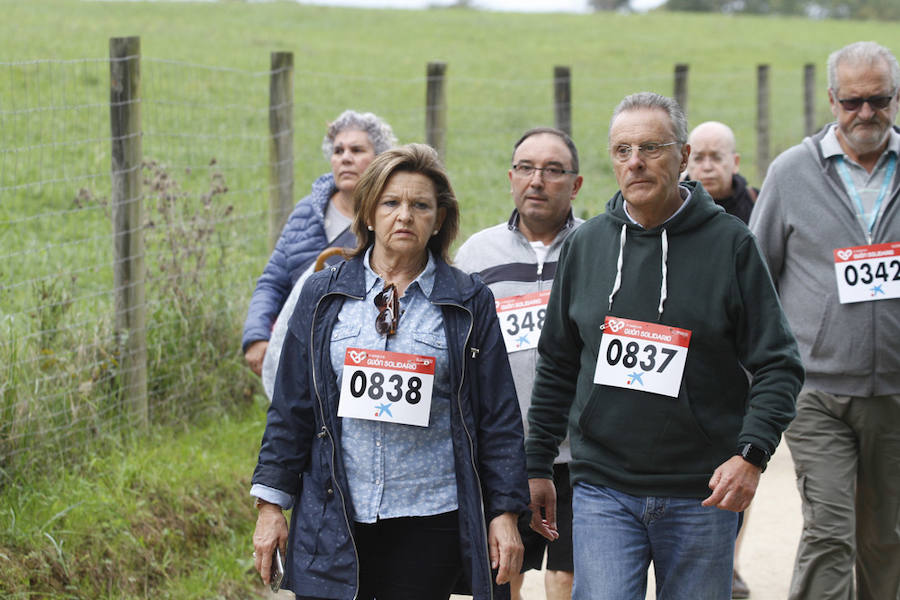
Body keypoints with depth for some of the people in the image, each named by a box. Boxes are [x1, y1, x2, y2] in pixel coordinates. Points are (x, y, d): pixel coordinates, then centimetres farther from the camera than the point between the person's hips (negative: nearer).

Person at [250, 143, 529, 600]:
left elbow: (498, 417, 5)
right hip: (333, 525, 1)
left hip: (430, 524, -1)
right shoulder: (323, 296, 8)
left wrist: (506, 512, 0)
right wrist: (271, 505, 4)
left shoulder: (469, 303, 4)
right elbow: (290, 408, 9)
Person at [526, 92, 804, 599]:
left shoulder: (729, 243, -2)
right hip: (603, 491, 2)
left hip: (702, 497, -1)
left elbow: (779, 364, -3)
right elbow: (557, 366, 16)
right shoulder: (586, 245, 8)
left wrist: (752, 453, -17)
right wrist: (538, 467, 13)